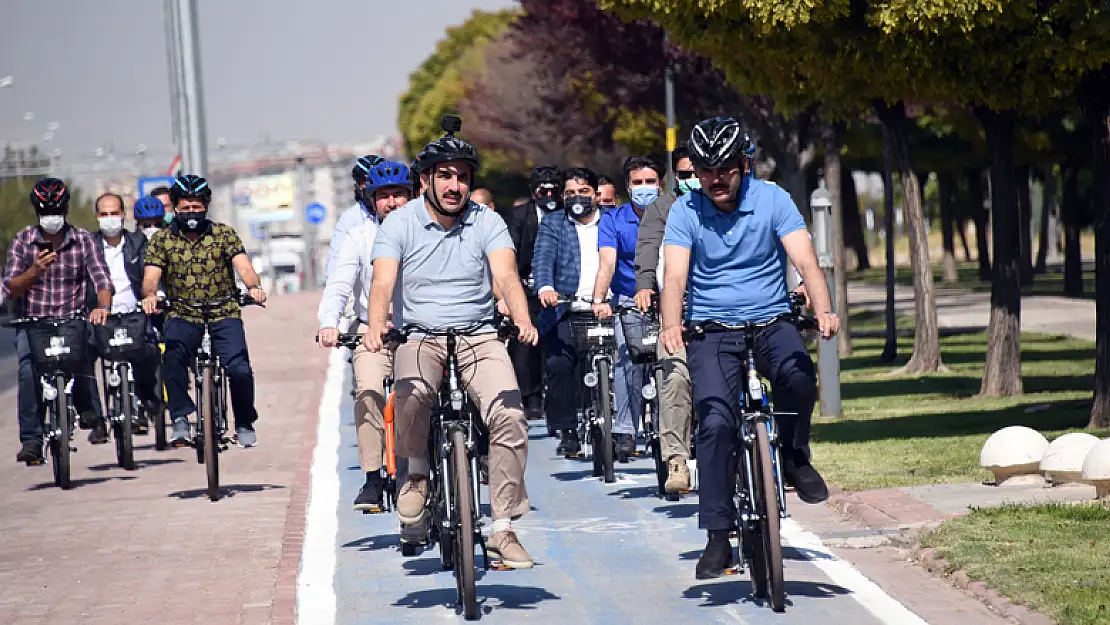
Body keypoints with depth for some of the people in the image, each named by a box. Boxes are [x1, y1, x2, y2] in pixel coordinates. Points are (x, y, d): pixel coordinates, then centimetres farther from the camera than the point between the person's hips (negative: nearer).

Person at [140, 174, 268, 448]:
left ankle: (245, 424, 7)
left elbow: (243, 265, -9)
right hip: (182, 315, 0)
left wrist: (254, 286, -32)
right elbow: (151, 275, -7)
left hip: (223, 314, 0)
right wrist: (149, 295, -31)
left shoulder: (224, 235, 3)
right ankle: (181, 419, -22)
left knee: (239, 369, -18)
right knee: (173, 357, -31)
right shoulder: (161, 240, 5)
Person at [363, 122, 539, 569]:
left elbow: (506, 276, -13)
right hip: (419, 336, -1)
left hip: (479, 336, 1)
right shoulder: (400, 223, -1)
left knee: (509, 415, -21)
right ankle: (417, 472, -6)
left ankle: (503, 528, -11)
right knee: (412, 393, -35)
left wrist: (522, 320, -34)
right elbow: (383, 282, -14)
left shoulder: (487, 222, 1)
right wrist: (376, 326, -35)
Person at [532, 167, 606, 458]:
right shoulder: (552, 223, 11)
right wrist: (545, 287, -24)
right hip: (564, 312, -1)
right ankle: (567, 431, -11)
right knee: (559, 364, -19)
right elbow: (543, 259, -4)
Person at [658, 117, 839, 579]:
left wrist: (823, 311, -31)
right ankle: (719, 537, -10)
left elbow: (806, 262, -12)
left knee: (798, 374, -33)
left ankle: (795, 457, -4)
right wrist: (671, 326, -34)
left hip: (770, 322, 0)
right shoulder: (685, 212, -3)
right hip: (712, 332, 0)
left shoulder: (772, 199, -3)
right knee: (716, 422, -19)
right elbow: (674, 276, -13)